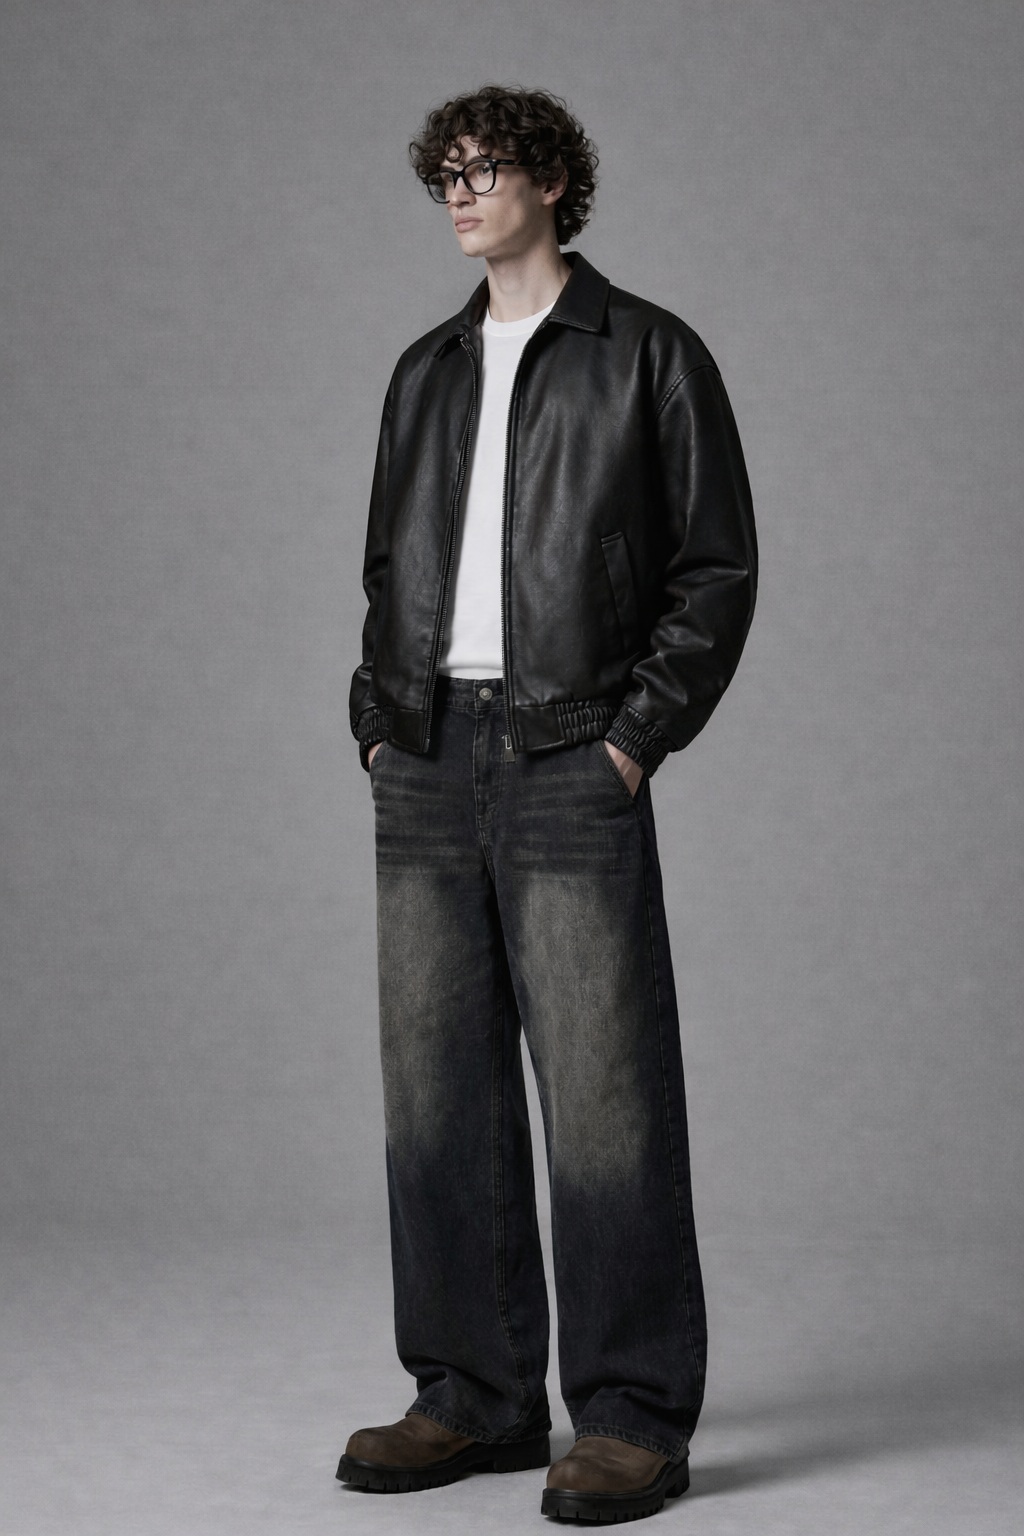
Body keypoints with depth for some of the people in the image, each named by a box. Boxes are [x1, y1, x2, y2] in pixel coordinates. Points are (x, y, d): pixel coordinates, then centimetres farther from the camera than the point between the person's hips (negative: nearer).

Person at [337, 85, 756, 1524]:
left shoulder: (650, 355, 2)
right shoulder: (425, 373, 19)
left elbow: (717, 569, -1)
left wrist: (635, 736, -10)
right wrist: (379, 721, 9)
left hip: (570, 762, -6)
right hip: (427, 764, 6)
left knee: (604, 1095, -7)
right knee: (436, 1090, 6)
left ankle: (634, 1417, 0)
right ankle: (476, 1394, 15)